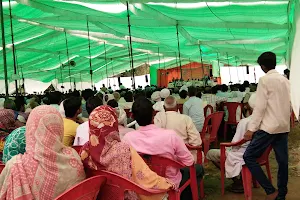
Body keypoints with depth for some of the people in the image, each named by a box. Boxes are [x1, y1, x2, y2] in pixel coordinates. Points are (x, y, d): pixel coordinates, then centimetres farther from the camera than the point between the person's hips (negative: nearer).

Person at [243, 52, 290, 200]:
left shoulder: (265, 79, -9)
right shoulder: (285, 80, 12)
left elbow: (260, 106, -16)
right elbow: (288, 104, 17)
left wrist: (251, 128, -15)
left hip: (269, 127, -8)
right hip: (284, 126, 8)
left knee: (249, 157, -3)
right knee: (282, 161, 10)